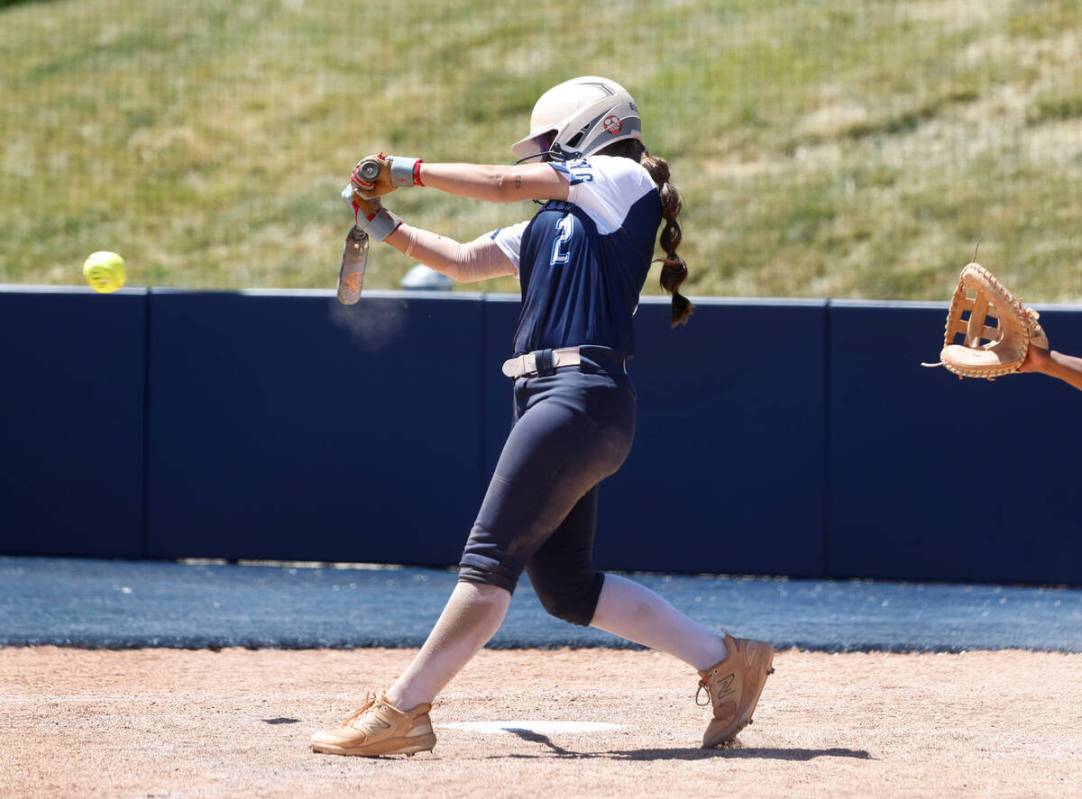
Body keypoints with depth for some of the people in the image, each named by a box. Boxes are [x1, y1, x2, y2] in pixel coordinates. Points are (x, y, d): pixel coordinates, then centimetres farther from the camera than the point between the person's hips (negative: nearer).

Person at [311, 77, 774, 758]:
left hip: (583, 394, -10)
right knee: (566, 585, 8)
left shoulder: (623, 180, 2)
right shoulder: (553, 223, 26)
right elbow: (465, 261, 26)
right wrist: (386, 225, 15)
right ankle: (725, 660, 14)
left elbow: (507, 185, -3)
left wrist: (410, 170, 4)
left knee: (493, 556, -13)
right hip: (552, 398, 10)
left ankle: (402, 712, -17)